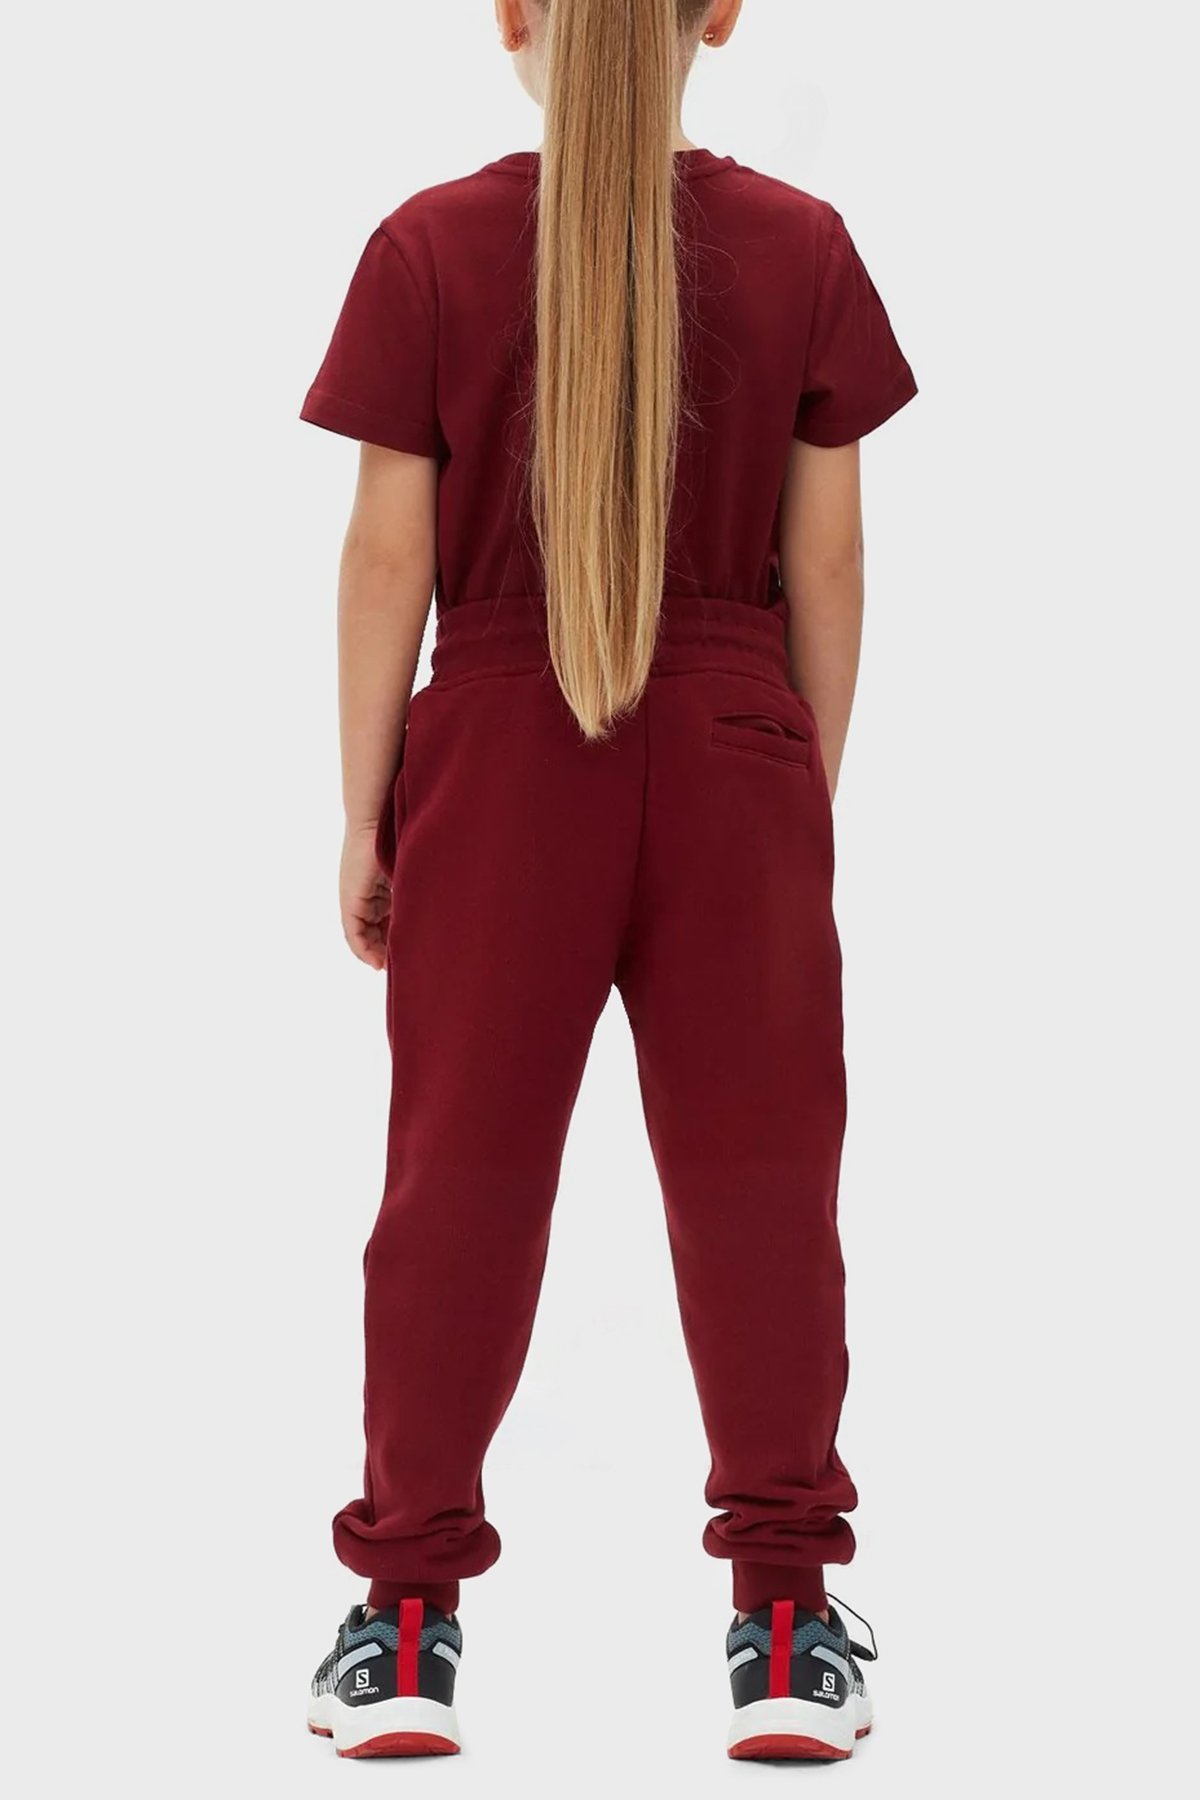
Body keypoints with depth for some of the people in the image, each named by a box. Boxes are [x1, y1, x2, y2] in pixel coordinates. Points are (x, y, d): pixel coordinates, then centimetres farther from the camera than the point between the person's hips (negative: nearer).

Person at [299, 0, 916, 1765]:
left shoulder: (429, 250, -5)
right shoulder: (799, 247, -2)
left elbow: (388, 559, -5)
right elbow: (826, 562, 1)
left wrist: (364, 813, 3)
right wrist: (809, 789, 11)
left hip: (500, 759, 0)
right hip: (731, 761, 1)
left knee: (462, 1171, 8)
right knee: (756, 1168, 7)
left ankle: (406, 1626, 14)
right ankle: (786, 1625, 11)